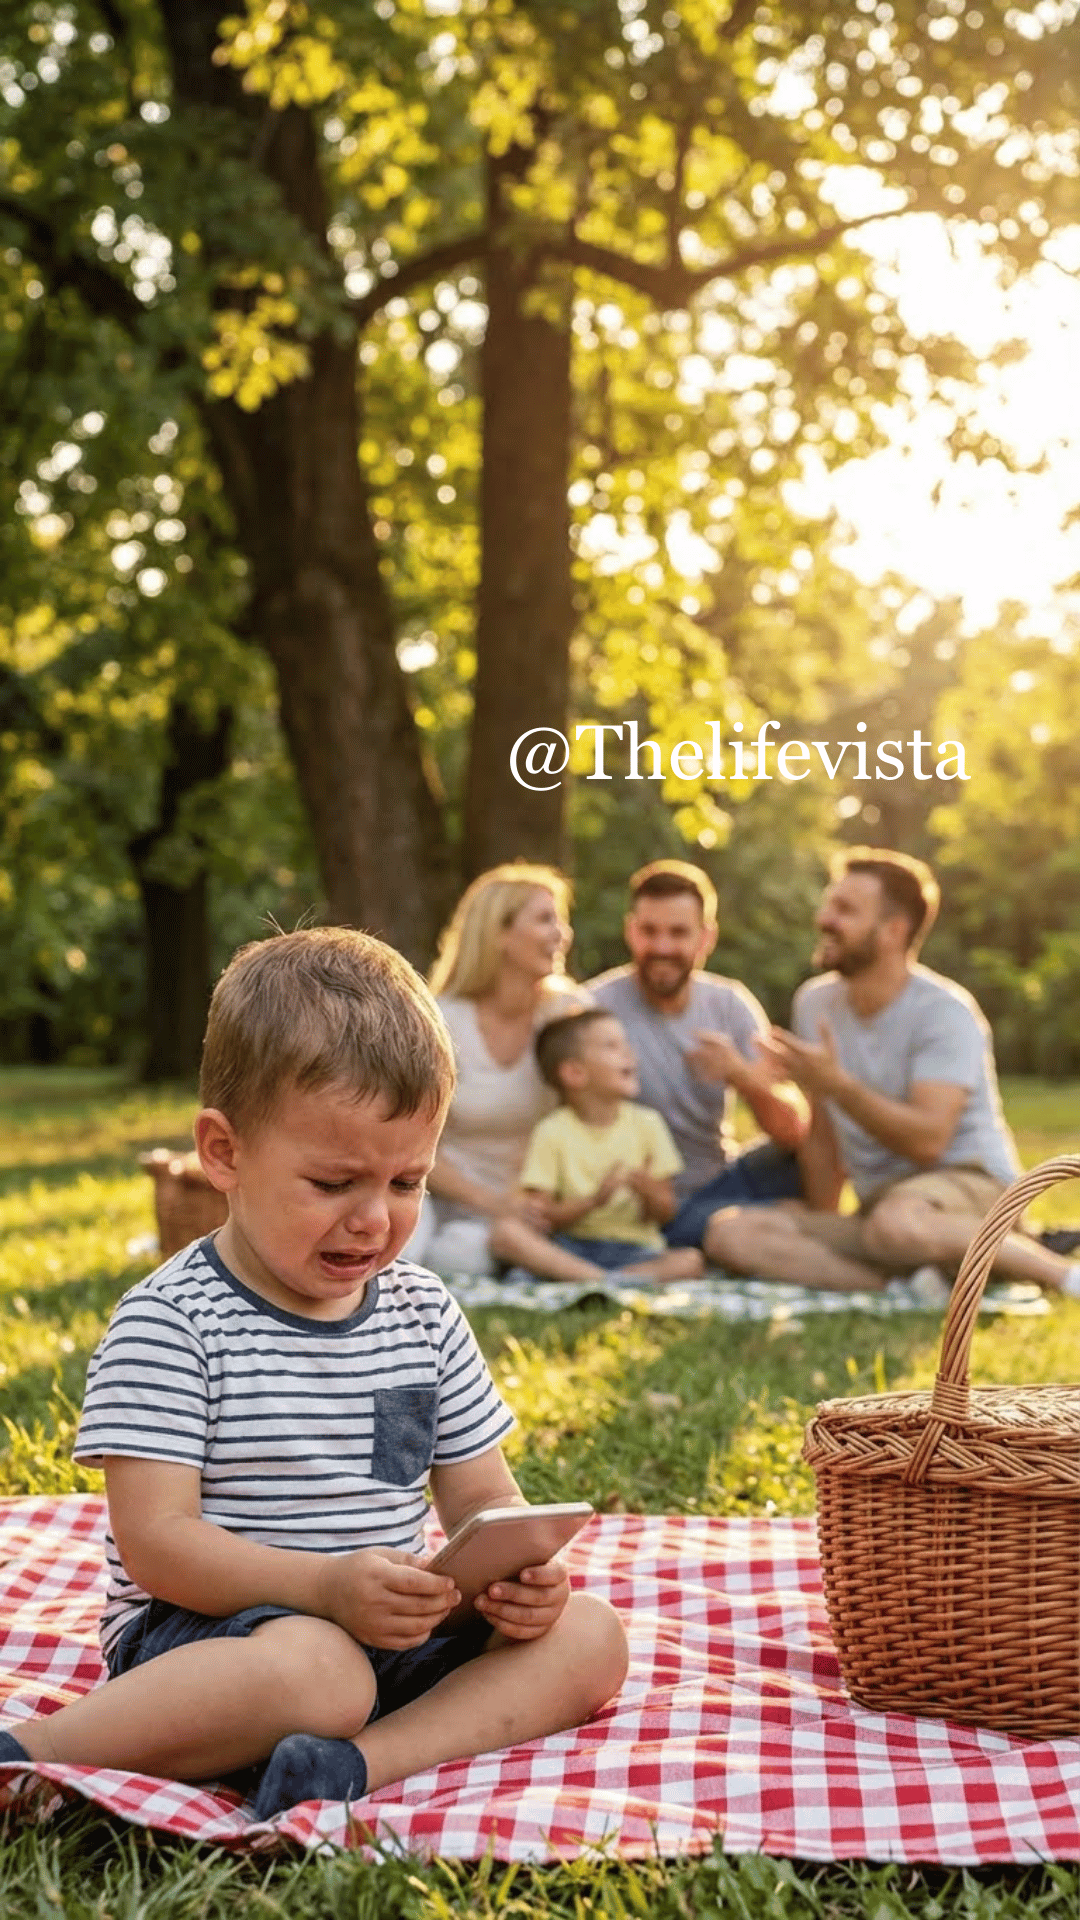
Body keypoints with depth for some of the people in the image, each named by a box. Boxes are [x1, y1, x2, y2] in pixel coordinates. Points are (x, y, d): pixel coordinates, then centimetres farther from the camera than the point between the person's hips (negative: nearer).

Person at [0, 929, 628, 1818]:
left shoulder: (424, 1313, 8)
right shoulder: (169, 1323, -10)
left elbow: (482, 1495, 11)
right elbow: (154, 1541, -16)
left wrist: (520, 1568, -13)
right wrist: (324, 1585, -30)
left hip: (389, 1632, 7)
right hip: (202, 1630, -6)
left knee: (589, 1635, -11)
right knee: (314, 1670, -37)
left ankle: (366, 1761, -30)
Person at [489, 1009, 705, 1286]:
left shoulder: (646, 1123, 6)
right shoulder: (552, 1133, -1)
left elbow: (664, 1213, 7)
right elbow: (543, 1216, -7)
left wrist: (649, 1192, -15)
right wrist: (594, 1200, -21)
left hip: (634, 1247, 2)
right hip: (572, 1246, -1)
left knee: (691, 1261, -28)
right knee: (505, 1231, -28)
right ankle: (605, 1280, -34)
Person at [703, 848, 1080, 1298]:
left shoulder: (944, 1012, -12)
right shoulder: (814, 1003, 6)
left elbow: (927, 1141, -23)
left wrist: (836, 1083, -29)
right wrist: (821, 1238, 11)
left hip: (969, 1182, -6)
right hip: (879, 1203, 7)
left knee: (896, 1223, -43)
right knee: (730, 1233, -17)